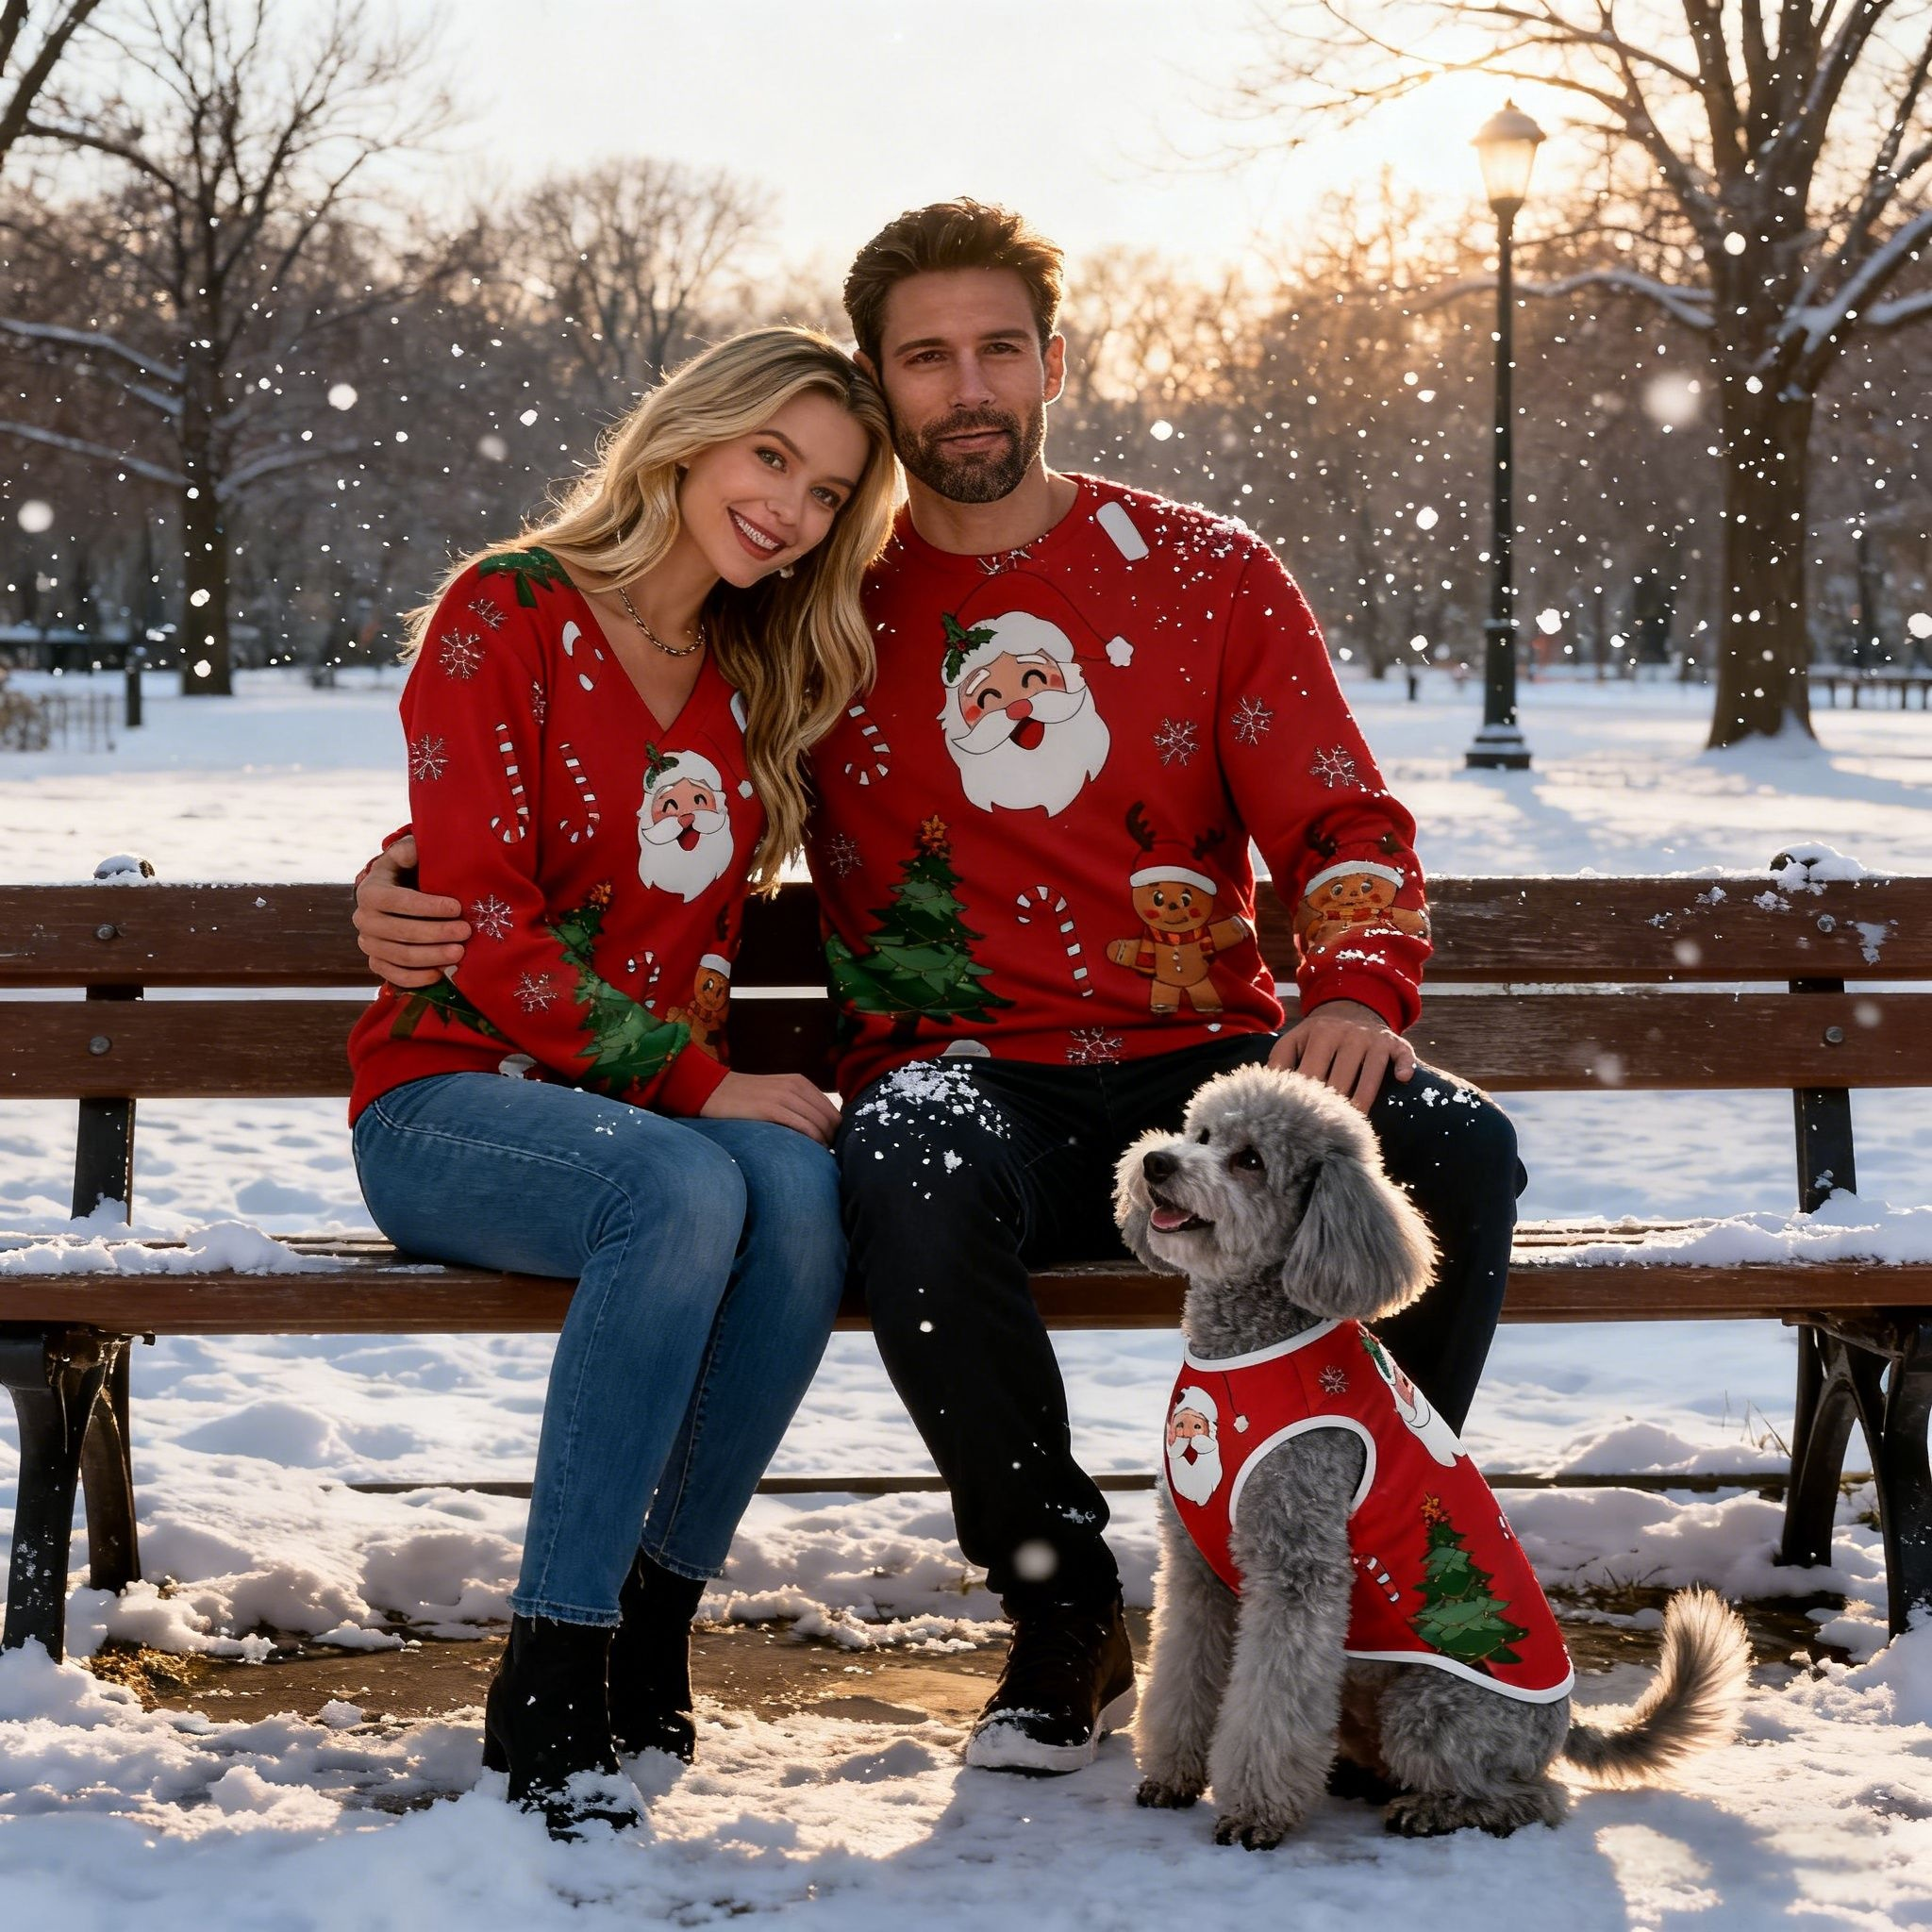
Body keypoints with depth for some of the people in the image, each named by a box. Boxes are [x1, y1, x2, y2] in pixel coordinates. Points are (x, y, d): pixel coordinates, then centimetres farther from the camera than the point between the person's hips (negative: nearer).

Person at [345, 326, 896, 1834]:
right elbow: (488, 926, -12)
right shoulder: (506, 614, -5)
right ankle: (548, 1681, -31)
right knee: (688, 1193, -35)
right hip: (454, 1095, -5)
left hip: (661, 1103, 5)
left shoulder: (762, 681, 14)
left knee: (805, 1191, -30)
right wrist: (697, 1084, -17)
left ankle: (655, 1621, -22)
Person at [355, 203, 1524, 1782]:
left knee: (1455, 1150, -28)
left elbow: (1344, 824, 7)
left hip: (1196, 1061, 1)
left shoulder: (1207, 574, 11)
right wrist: (415, 885, -5)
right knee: (914, 1174, -38)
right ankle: (1068, 1619, -17)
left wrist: (1357, 995, -15)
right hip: (967, 1070, -1)